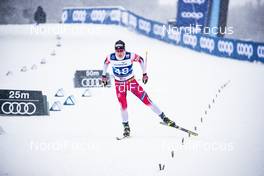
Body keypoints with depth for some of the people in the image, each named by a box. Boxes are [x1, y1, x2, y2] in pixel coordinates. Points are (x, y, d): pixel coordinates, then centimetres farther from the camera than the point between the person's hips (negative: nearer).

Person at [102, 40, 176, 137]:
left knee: (146, 99, -5)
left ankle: (164, 118, 2)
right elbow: (106, 63, 6)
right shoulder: (111, 57, -18)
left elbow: (141, 60, -3)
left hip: (131, 81, -1)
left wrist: (144, 74, 1)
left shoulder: (130, 56, -22)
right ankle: (126, 127, 10)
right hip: (119, 84, 1)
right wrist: (104, 76, 13)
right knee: (123, 105, -10)